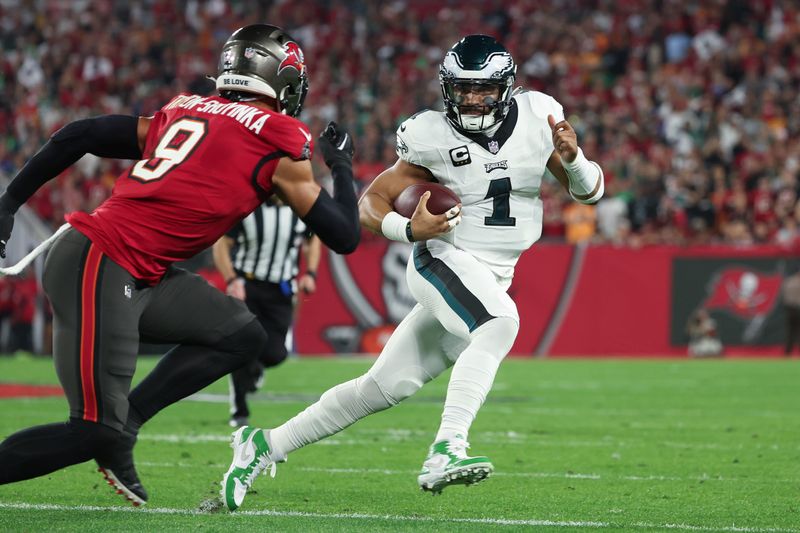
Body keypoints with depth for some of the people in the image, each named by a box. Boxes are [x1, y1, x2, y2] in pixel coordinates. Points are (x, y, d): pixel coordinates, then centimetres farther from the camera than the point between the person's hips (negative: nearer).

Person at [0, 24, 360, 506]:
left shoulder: (183, 112, 18)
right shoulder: (281, 145, -2)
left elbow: (76, 137, 15)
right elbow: (344, 237, 4)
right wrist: (342, 164, 22)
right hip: (101, 271, -8)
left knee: (242, 337, 13)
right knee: (94, 431, -8)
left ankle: (120, 425, 8)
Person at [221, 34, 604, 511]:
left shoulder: (538, 116, -3)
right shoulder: (433, 137, -11)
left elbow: (590, 191, 3)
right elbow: (371, 203, -4)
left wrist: (573, 158, -19)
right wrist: (410, 229, -24)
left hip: (493, 278, 5)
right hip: (443, 261, -5)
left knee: (386, 386, 5)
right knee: (499, 323, -36)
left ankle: (266, 446, 17)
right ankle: (446, 451, -44)